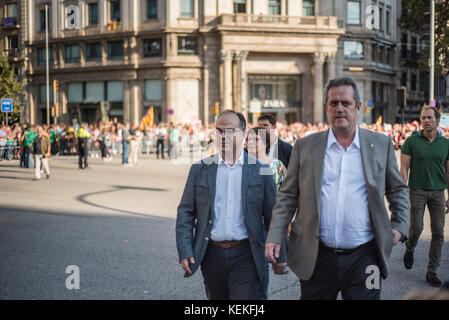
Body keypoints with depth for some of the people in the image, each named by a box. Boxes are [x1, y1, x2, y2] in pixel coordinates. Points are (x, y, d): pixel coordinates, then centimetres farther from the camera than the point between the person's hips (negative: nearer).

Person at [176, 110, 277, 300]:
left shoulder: (260, 170, 1)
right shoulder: (200, 169, 4)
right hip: (212, 254, 2)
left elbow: (272, 216, 4)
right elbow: (185, 212, 4)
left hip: (245, 256, -2)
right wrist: (185, 252, -5)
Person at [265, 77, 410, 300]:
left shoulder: (381, 145, 6)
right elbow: (287, 196, 6)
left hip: (363, 257, 0)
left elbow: (398, 190, 16)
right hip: (317, 257, 1)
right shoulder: (305, 146, 4)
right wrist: (275, 237, -1)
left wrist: (400, 226, 5)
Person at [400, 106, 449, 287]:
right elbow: (404, 169, -2)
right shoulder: (412, 141, -1)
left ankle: (432, 272, 9)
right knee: (416, 228, -4)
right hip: (417, 191, -2)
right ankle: (409, 250, 30)